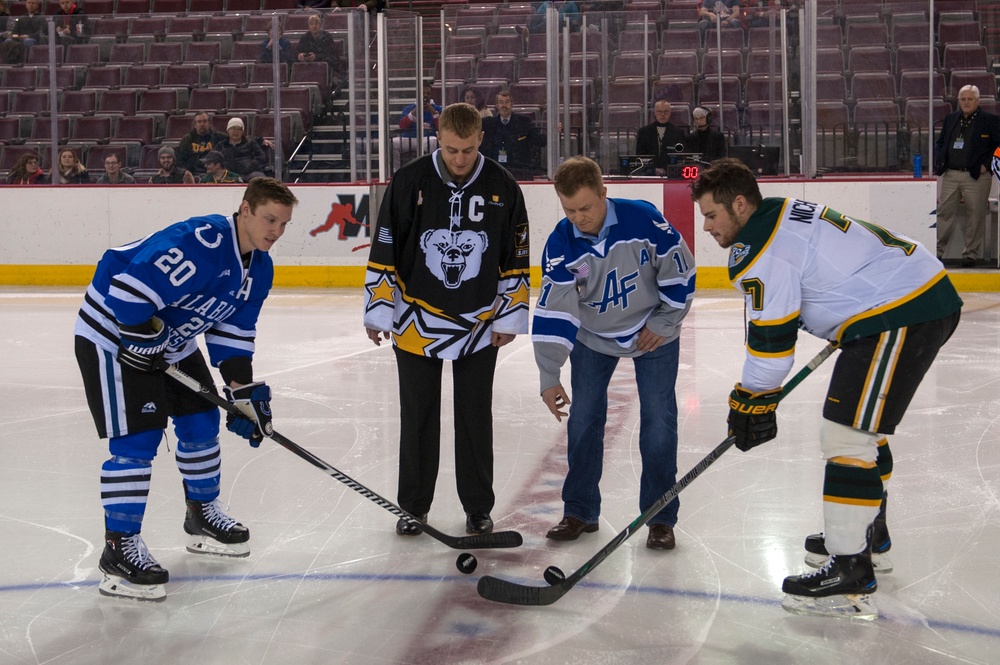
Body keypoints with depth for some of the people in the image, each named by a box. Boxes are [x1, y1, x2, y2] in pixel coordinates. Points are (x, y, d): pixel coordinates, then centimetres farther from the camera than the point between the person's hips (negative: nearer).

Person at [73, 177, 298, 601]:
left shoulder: (259, 268, 0)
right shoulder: (201, 242, -32)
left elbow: (232, 332, 5)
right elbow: (131, 287, -36)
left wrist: (245, 392, -1)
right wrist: (145, 338, -24)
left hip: (172, 340, 10)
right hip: (115, 333, -10)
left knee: (202, 422, 15)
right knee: (137, 439, -14)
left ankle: (202, 514, 35)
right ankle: (119, 548, -5)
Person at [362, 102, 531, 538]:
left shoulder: (502, 188, -4)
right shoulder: (409, 182, -8)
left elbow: (516, 261, 3)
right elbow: (383, 253, -3)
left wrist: (510, 317, 1)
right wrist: (378, 313, -4)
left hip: (479, 326, 1)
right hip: (416, 324, 0)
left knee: (475, 419, 9)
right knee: (417, 418, 9)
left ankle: (478, 508, 22)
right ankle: (414, 506, 23)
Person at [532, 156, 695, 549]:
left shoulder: (644, 220, -26)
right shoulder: (560, 245, -20)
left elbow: (680, 270, -12)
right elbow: (553, 312, -20)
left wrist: (663, 323, -10)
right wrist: (549, 377, -22)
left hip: (653, 333, -2)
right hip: (592, 337, 2)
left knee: (658, 421, -3)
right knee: (583, 419, 3)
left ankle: (661, 517, 8)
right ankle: (580, 512, 18)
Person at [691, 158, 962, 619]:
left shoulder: (758, 251, -15)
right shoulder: (782, 214, 16)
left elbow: (771, 337, -14)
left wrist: (751, 402, -3)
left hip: (899, 316, -11)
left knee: (846, 435, -11)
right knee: (863, 424, 25)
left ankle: (850, 569, -7)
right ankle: (868, 530, 41)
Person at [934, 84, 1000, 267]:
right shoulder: (950, 118, 13)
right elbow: (939, 143, 20)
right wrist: (939, 163, 6)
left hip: (976, 177, -4)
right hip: (950, 175, 4)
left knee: (976, 216, 1)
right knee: (944, 213, 5)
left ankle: (971, 254, 10)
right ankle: (937, 251, 12)